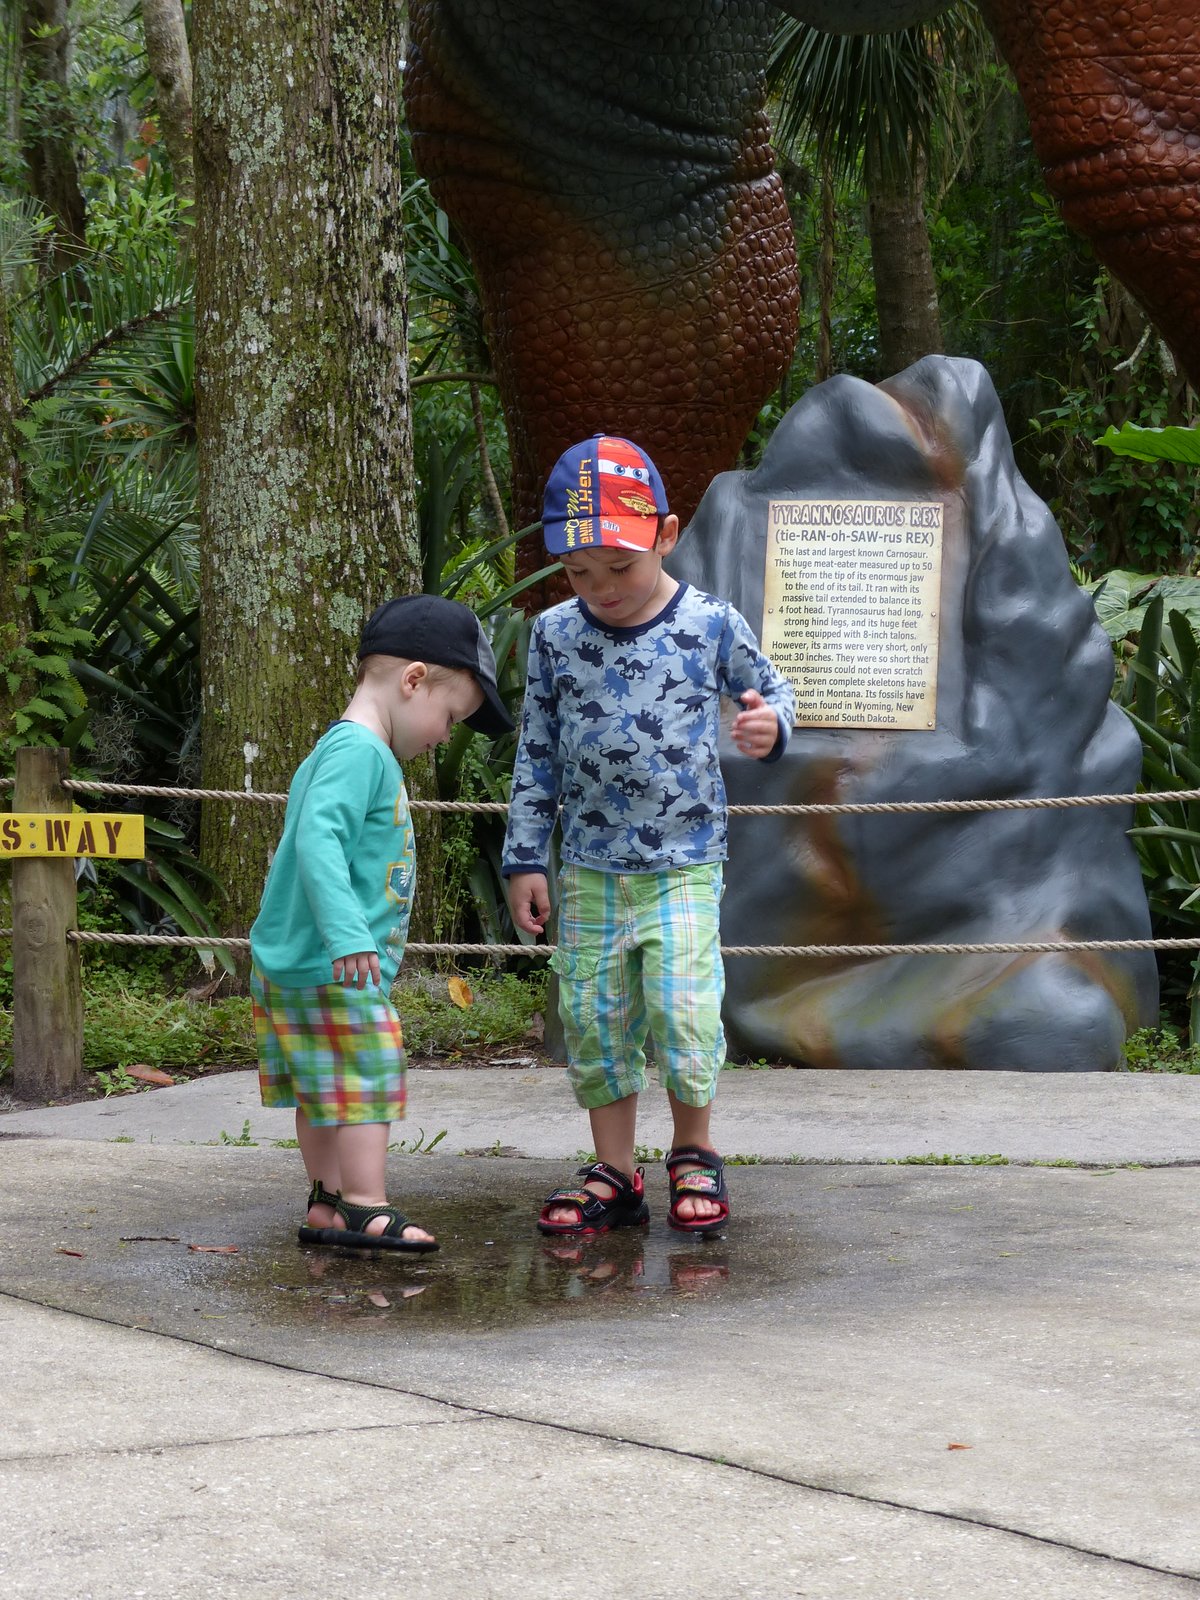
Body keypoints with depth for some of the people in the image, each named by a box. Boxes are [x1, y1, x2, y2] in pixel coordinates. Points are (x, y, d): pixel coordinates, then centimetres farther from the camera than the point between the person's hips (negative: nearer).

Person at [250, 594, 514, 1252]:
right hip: (335, 971, -11)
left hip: (299, 965, 11)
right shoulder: (359, 751, -16)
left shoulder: (335, 752, 19)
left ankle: (328, 1205, 23)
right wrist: (346, 933, -37)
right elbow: (318, 839, -29)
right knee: (367, 1081, -8)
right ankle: (366, 1210, -6)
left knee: (325, 1091, 15)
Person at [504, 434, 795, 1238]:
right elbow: (537, 753, 6)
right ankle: (614, 1173, 19)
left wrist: (771, 725, -14)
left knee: (684, 1008, -12)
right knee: (594, 1020, 5)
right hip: (589, 870, 3)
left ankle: (694, 1152, 12)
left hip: (684, 866, -2)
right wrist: (526, 857, 5)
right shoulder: (555, 634, 0)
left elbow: (771, 691, 11)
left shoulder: (712, 625, -5)